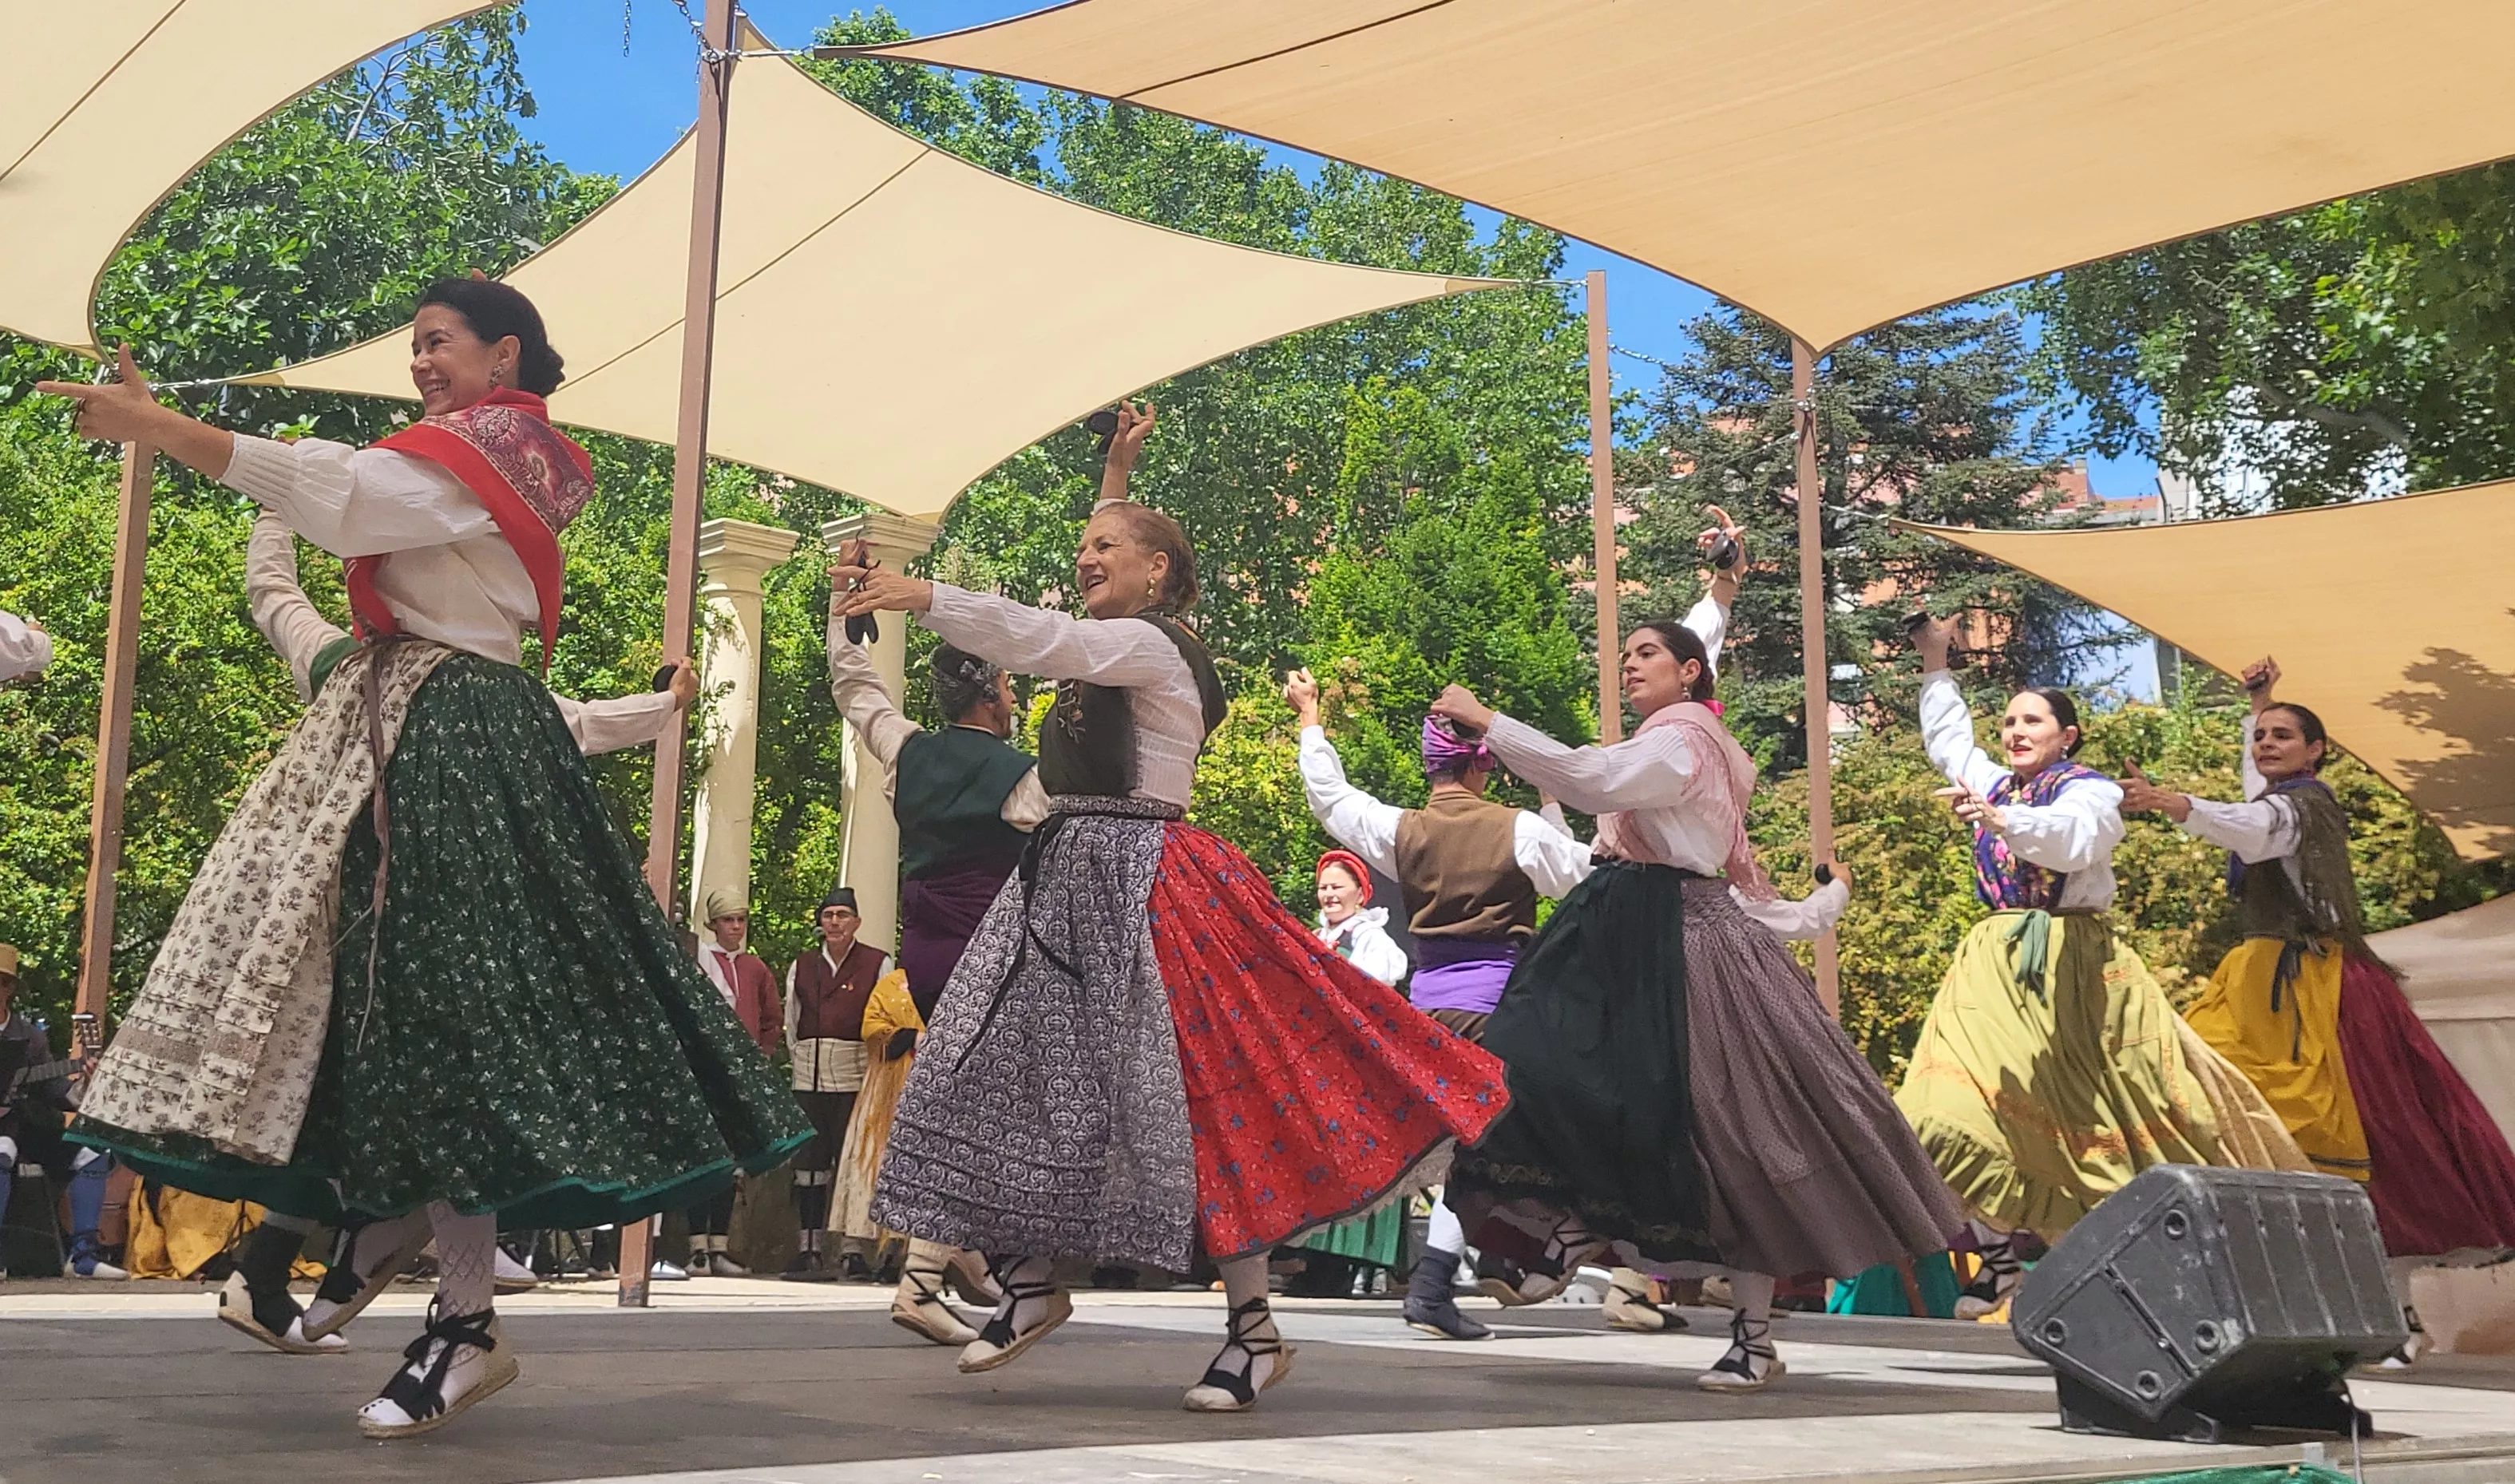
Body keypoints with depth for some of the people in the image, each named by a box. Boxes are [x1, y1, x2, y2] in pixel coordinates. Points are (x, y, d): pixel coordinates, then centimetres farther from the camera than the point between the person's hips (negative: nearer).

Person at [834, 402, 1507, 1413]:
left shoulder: (1149, 643, -9)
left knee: (1187, 1099, -8)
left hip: (1139, 886, -10)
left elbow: (1043, 641, -26)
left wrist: (920, 595, -32)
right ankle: (1031, 1283, 18)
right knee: (996, 1071, 5)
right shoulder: (1110, 644, 18)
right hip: (1066, 880, 10)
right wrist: (1116, 477, 40)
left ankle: (1255, 1329, 0)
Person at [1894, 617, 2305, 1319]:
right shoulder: (1993, 784, 16)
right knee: (1962, 1107, -10)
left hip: (2075, 964, -5)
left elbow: (2072, 839, -25)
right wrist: (1935, 663, 31)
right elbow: (1947, 738, 34)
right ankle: (2004, 1269, -11)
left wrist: (2002, 819, -41)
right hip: (1999, 964, 5)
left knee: (2090, 1110, -2)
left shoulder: (2092, 790, -3)